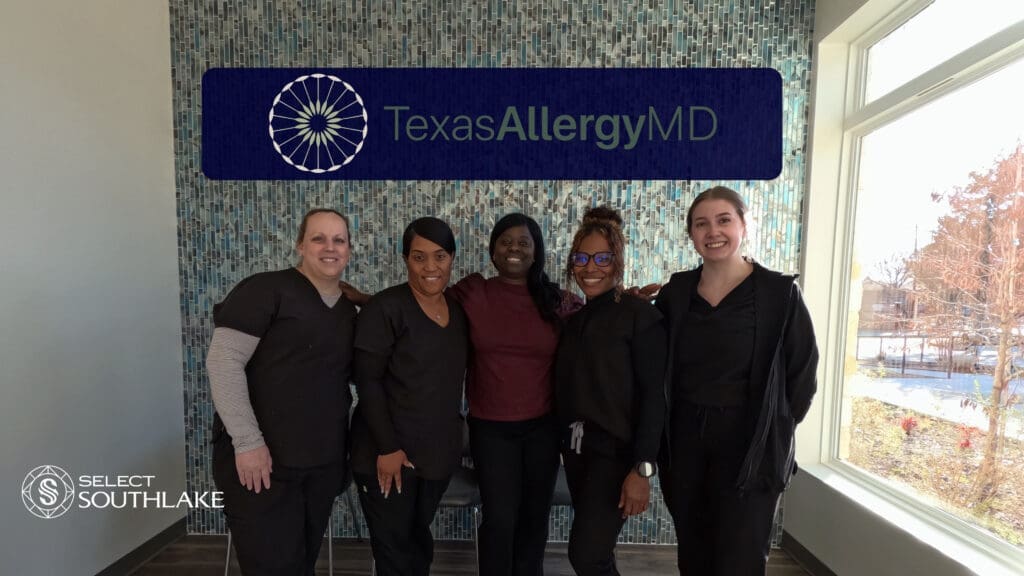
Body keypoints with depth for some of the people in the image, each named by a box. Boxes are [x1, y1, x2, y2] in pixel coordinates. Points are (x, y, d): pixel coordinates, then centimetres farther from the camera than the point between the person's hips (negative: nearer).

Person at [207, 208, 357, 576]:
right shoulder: (265, 290, -9)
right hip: (260, 459, -6)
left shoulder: (348, 312, 11)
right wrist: (247, 441, -19)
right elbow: (223, 361, -15)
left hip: (324, 463, 6)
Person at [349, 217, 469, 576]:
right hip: (388, 452, -5)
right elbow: (367, 381, -16)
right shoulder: (385, 308, -14)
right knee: (394, 547, 12)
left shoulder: (459, 310, 4)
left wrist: (451, 431, 7)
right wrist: (387, 447, -18)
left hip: (439, 451, 5)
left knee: (419, 539, 21)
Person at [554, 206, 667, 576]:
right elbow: (568, 391, 9)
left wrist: (642, 468, -18)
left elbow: (653, 395, -14)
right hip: (576, 450, 6)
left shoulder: (640, 314, -10)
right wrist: (566, 444, 3)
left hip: (617, 451, -6)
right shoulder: (574, 320, 9)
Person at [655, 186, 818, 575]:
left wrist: (772, 428, 0)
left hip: (750, 445, -3)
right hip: (685, 441, 4)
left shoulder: (779, 292, -9)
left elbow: (802, 373, -4)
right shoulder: (676, 291, 1)